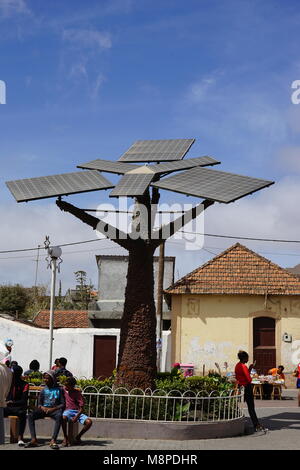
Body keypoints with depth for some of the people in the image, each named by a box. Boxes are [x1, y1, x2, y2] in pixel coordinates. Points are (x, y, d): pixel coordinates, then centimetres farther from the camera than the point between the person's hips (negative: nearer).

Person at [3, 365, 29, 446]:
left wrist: (13, 402, -27)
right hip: (8, 407, 3)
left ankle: (20, 437, -39)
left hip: (19, 407, -3)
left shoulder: (24, 385, -4)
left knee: (22, 414, -37)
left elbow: (24, 401, -11)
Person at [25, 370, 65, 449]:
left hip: (54, 410, -3)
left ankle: (53, 440, -45)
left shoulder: (59, 390, 9)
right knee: (30, 415, -26)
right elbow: (39, 404, 16)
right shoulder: (43, 390, 18)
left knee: (59, 416, -39)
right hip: (44, 409, 3)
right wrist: (42, 407, -9)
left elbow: (63, 404, 2)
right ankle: (34, 440, -34)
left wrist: (53, 409, -14)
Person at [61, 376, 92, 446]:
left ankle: (78, 437, 0)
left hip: (77, 412, 1)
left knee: (89, 422, -25)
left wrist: (76, 417, -18)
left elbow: (81, 407, -3)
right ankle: (65, 437, -16)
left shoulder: (77, 393, 2)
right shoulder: (63, 390, 7)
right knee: (63, 417, -39)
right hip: (67, 411, -1)